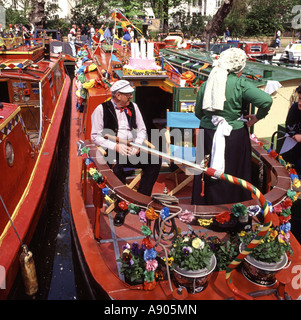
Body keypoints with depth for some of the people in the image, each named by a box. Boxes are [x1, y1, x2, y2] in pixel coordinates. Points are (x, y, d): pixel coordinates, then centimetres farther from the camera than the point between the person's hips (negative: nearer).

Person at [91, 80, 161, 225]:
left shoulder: (133, 107, 13)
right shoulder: (102, 109, -2)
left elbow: (142, 129, 15)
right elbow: (95, 136, -5)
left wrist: (137, 145, -6)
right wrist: (116, 146, -17)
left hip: (132, 148, 5)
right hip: (112, 150, -4)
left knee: (155, 160, -18)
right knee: (116, 166, -36)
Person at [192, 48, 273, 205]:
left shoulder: (206, 84, 1)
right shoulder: (240, 84, -12)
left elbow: (198, 113, 9)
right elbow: (266, 100, -22)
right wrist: (257, 117, -6)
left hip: (208, 134, 4)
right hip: (234, 136, -3)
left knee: (208, 173, 14)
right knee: (233, 173, 11)